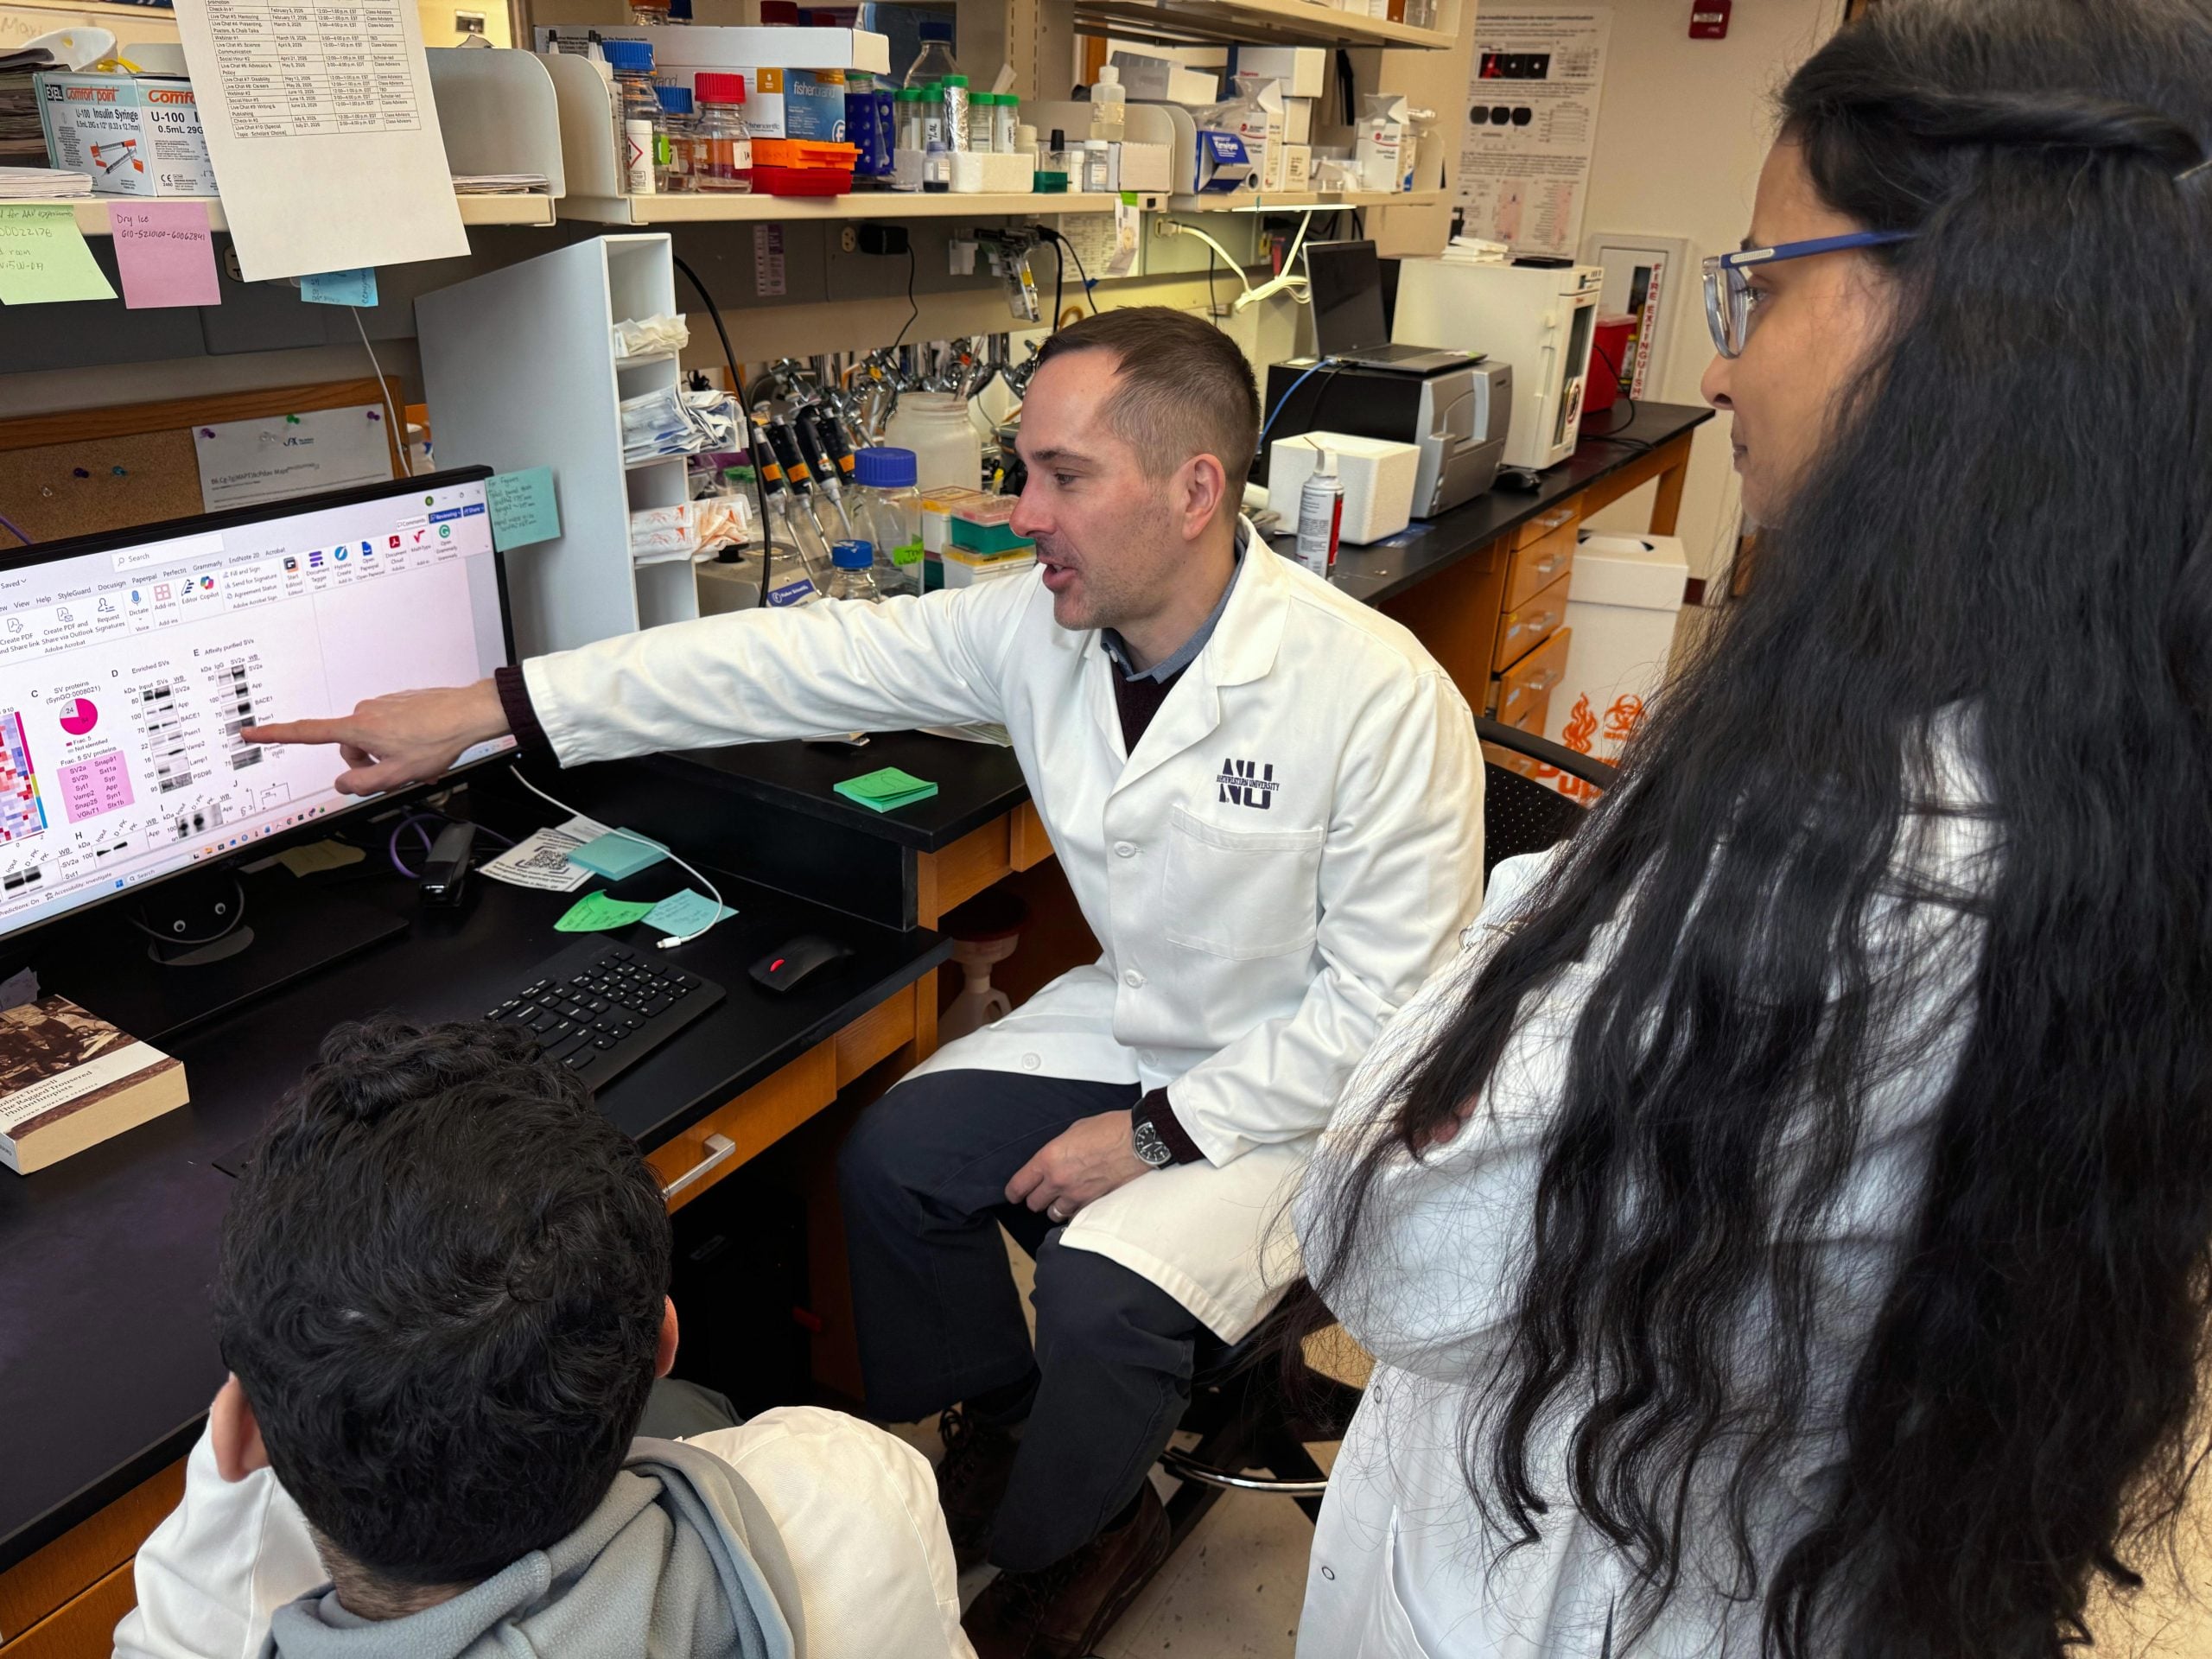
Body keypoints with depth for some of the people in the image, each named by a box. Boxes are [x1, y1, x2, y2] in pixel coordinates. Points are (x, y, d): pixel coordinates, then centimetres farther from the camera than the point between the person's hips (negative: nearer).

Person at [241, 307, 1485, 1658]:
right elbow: (796, 663, -12)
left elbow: (1388, 999, -21)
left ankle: (1055, 1542, 14)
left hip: (1294, 1081, -5)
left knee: (1102, 1294, -23)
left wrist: (1161, 1133, -20)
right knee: (893, 1159, -1)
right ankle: (998, 1431, 28)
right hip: (1130, 1022, 6)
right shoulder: (1037, 625, -11)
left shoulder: (1381, 695, -27)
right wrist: (486, 711, -14)